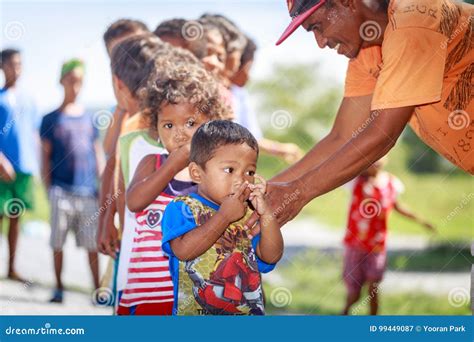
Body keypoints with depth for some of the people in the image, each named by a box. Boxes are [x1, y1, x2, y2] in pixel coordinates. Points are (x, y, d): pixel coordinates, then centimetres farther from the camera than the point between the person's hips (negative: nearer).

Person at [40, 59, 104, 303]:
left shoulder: (88, 118, 12)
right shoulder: (51, 120, 4)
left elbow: (97, 153, 15)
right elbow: (45, 157, 4)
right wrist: (48, 189, -3)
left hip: (87, 190, 2)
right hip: (61, 189, -2)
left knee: (92, 243, 1)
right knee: (58, 242, 1)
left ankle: (97, 289, 5)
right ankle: (59, 288, 11)